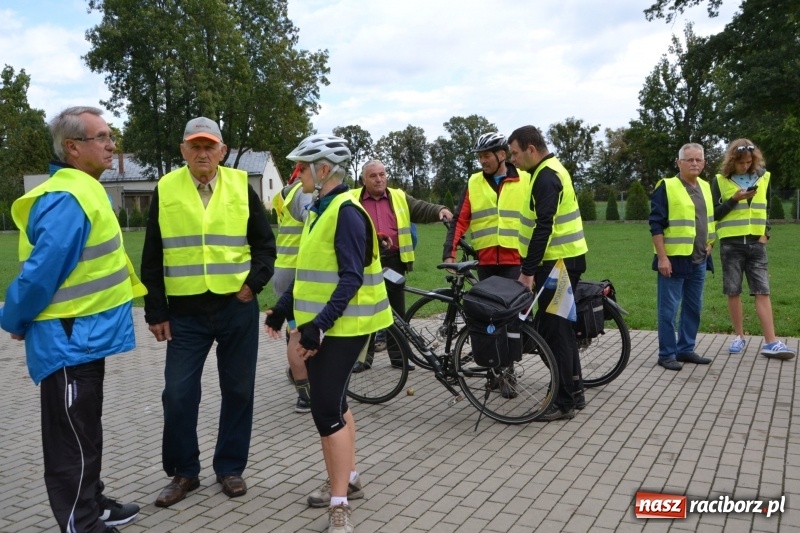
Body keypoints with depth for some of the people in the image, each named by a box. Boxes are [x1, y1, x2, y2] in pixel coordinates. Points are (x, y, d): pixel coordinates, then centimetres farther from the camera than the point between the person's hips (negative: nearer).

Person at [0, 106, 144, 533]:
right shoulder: (67, 201, -22)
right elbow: (41, 271, -24)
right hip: (69, 341, -10)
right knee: (72, 441, 3)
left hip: (84, 335, 10)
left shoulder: (85, 191, 11)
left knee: (85, 432, 21)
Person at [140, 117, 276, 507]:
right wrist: (155, 312, 0)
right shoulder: (165, 190, 2)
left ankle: (230, 468, 24)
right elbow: (152, 258, 4)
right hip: (185, 312, 0)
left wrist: (253, 284, -8)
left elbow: (264, 243, 7)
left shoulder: (241, 186, 2)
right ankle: (183, 472, 20)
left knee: (237, 391, 8)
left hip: (236, 308, 0)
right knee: (178, 394, 2)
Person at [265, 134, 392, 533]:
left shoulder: (346, 212, -16)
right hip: (318, 323, 10)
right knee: (333, 404, 18)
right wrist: (284, 308, 15)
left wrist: (320, 325, -27)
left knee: (326, 410, -9)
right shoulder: (319, 210, 13)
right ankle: (347, 480, 33)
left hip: (340, 326, -10)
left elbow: (351, 279, -21)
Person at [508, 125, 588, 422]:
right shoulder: (551, 170, 16)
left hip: (560, 262, -10)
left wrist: (527, 271, -23)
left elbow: (544, 228, -24)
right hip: (566, 258, 10)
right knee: (560, 325, 15)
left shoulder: (546, 177, -16)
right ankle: (574, 392, 24)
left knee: (552, 329, -5)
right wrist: (532, 267, 21)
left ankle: (564, 402, 2)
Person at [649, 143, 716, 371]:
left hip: (699, 261, 7)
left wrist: (709, 244, 15)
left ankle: (686, 349, 24)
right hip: (673, 260, -7)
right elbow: (656, 225, -12)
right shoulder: (667, 187, -9)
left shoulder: (706, 187, 12)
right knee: (668, 309, -1)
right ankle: (667, 354, 7)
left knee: (693, 308, 13)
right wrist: (662, 257, -17)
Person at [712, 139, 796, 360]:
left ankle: (770, 342, -6)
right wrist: (734, 199, -14)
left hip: (756, 243, 2)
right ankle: (739, 336, 16)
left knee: (762, 291, -4)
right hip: (731, 244, -1)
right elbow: (714, 213, -1)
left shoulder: (763, 177, 8)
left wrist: (766, 233, 3)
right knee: (733, 291, 3)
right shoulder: (720, 180, 0)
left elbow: (767, 209, 17)